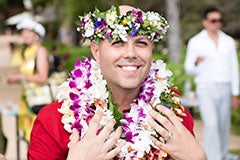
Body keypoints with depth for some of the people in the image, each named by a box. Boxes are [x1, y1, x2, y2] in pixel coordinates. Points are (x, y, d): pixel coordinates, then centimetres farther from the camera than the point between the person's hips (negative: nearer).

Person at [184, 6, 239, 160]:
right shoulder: (195, 42, 0)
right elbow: (189, 69, 0)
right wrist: (197, 63, -24)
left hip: (224, 89, 3)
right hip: (206, 89, -3)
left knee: (224, 126, 7)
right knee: (211, 124, -17)